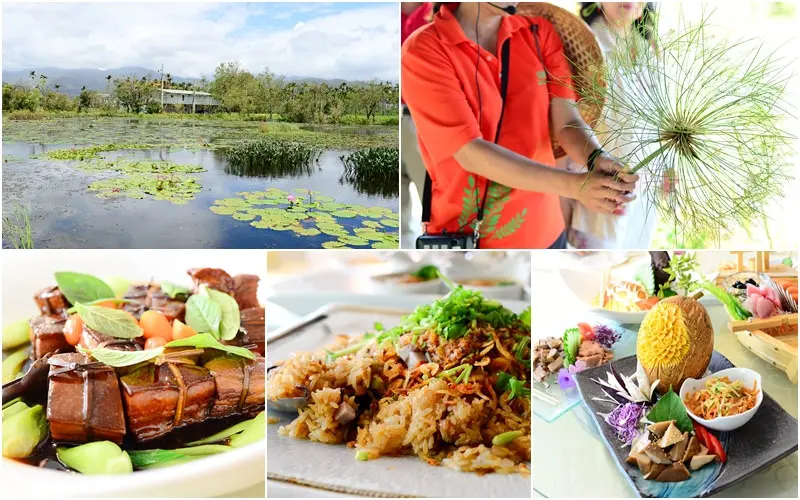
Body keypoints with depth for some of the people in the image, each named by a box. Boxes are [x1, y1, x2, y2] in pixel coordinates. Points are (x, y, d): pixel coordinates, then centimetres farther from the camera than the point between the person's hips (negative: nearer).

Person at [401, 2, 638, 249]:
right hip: (465, 234, -4)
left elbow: (567, 122, -7)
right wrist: (574, 185, -30)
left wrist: (597, 159, -29)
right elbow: (471, 153, -23)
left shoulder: (539, 32, 1)